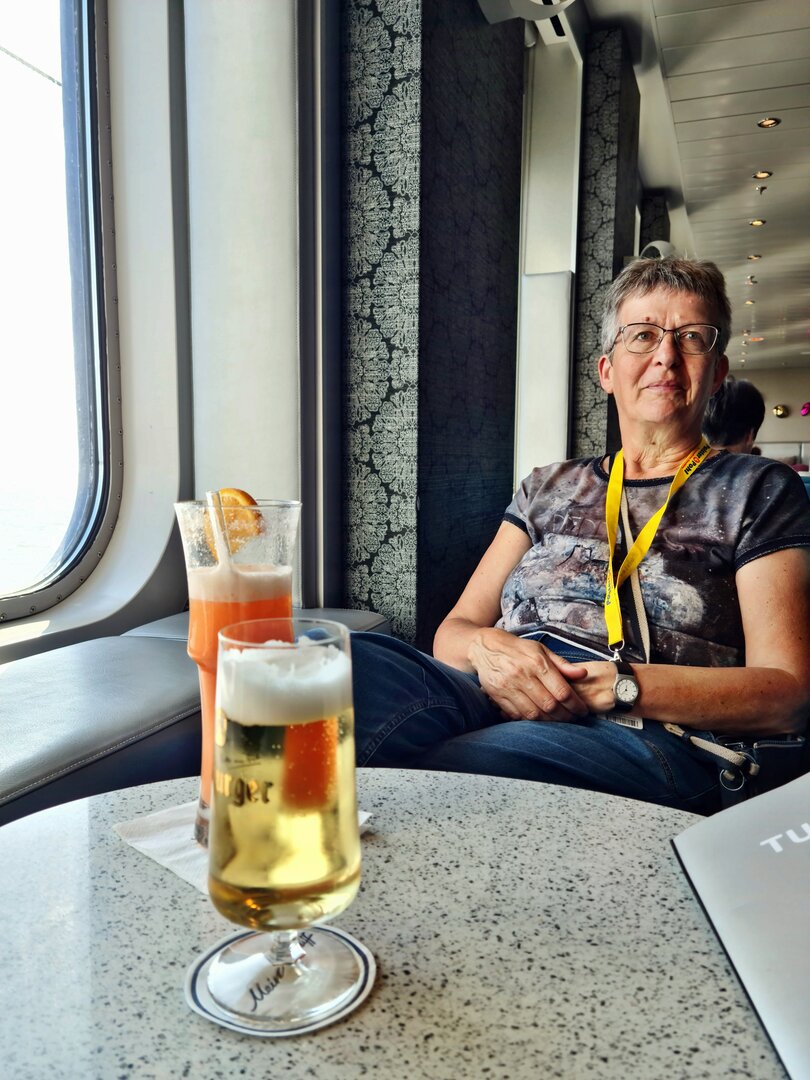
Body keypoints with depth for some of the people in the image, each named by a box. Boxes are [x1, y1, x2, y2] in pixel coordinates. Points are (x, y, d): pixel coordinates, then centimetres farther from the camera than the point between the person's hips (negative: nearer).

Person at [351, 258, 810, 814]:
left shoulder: (759, 490, 12)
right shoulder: (550, 487, 22)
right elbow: (455, 629, 16)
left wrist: (615, 684, -13)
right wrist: (486, 648, -10)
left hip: (648, 737, -3)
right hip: (493, 700, 4)